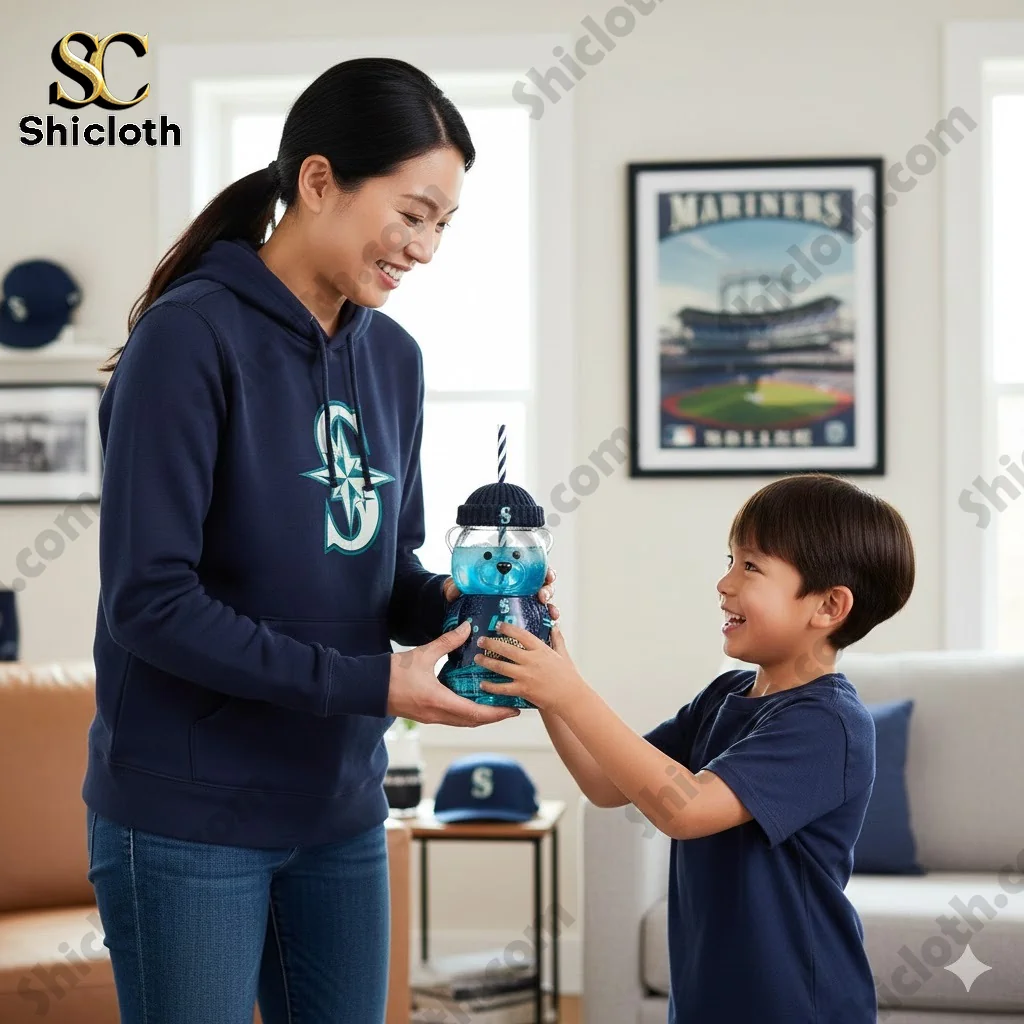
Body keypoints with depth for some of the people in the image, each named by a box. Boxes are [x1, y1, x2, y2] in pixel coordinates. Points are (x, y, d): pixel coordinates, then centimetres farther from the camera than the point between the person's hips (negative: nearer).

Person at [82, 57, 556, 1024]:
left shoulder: (393, 357, 7)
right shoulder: (191, 337, -15)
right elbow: (149, 599, -20)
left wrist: (443, 601, -8)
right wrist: (369, 685, -20)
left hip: (342, 809, 7)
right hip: (189, 817, -6)